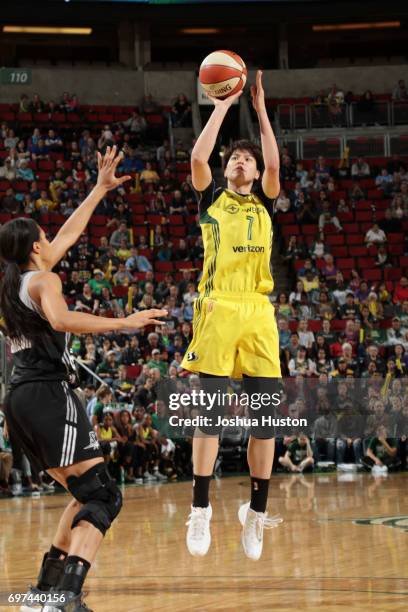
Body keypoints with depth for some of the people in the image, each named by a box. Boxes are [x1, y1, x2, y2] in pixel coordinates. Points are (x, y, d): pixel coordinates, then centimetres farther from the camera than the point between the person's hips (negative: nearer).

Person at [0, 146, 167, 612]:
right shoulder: (43, 279, -5)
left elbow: (69, 233, 30)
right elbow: (60, 319, -29)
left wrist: (101, 188, 36)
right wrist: (123, 323, -29)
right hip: (49, 394, -9)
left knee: (83, 496, 20)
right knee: (102, 496, -14)